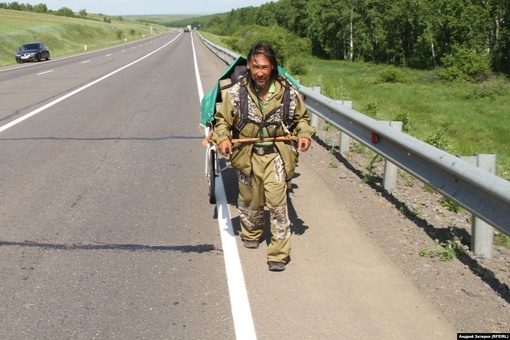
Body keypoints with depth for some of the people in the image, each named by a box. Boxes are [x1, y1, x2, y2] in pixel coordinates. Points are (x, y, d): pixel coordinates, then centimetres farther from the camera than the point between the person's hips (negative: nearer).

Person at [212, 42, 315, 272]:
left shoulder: (288, 92, -5)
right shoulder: (236, 92, -7)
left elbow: (301, 117, 11)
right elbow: (222, 120, 3)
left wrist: (304, 134, -8)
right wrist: (222, 138, -17)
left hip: (276, 155, -1)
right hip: (247, 155, 1)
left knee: (277, 202, -8)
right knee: (250, 201, 17)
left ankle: (279, 253, 3)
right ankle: (251, 233, 47)